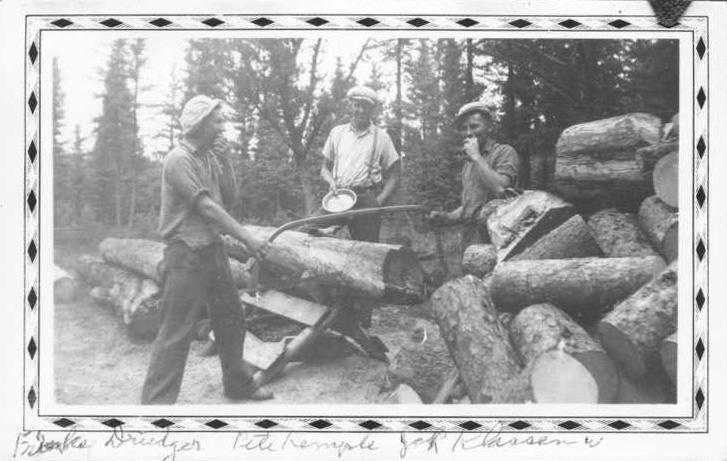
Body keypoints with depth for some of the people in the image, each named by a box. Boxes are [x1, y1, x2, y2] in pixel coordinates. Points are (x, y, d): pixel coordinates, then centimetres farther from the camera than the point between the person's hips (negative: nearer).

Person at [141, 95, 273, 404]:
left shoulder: (209, 157, 11)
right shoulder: (179, 160, -15)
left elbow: (230, 199, 7)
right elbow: (206, 207, -21)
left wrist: (224, 161, -3)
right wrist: (247, 239, -22)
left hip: (213, 250, 9)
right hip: (187, 254, -9)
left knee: (231, 321, 17)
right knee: (176, 331, -7)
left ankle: (238, 384, 33)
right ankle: (156, 401, -1)